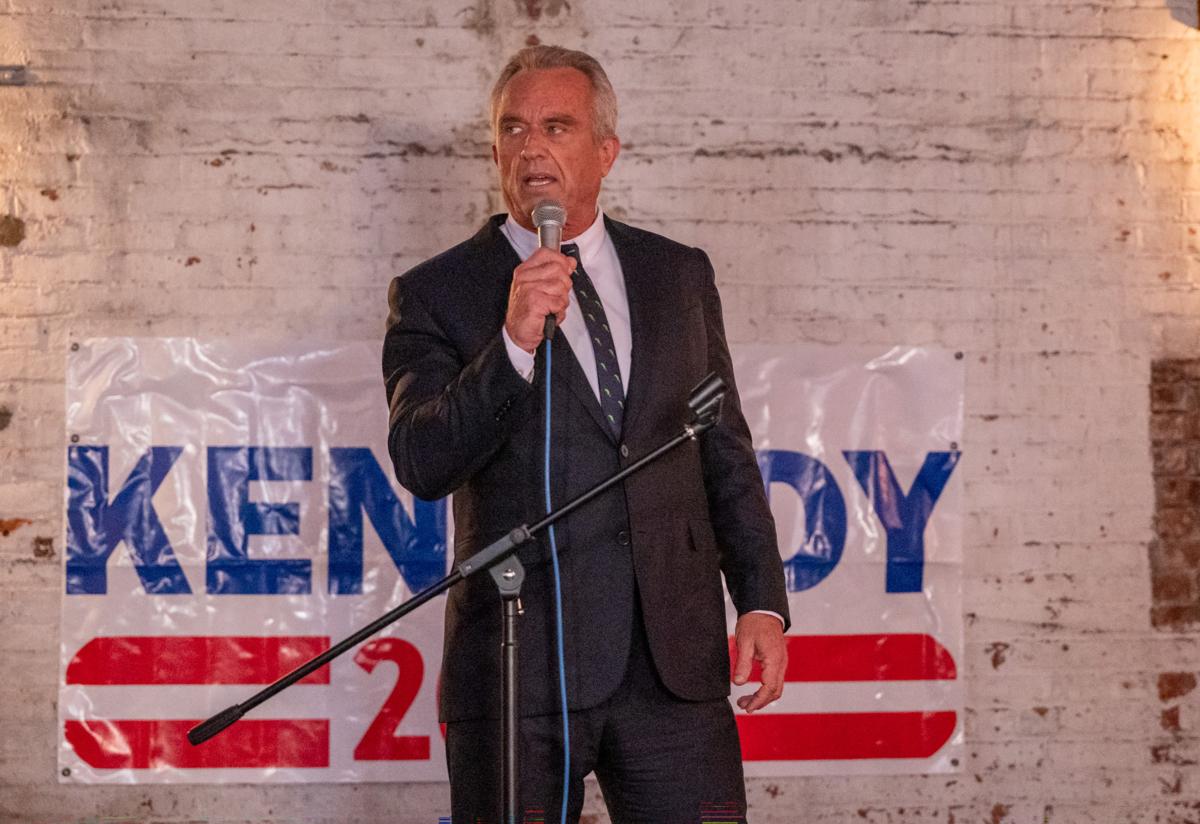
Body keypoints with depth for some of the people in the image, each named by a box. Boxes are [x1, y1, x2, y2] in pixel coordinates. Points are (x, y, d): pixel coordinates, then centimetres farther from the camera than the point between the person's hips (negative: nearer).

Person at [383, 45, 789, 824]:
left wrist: (763, 603, 6)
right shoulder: (437, 293, 1)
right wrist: (514, 343, -24)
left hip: (676, 662, 3)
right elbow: (420, 464, -12)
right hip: (518, 668, -2)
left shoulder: (679, 274, 12)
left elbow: (727, 456, 15)